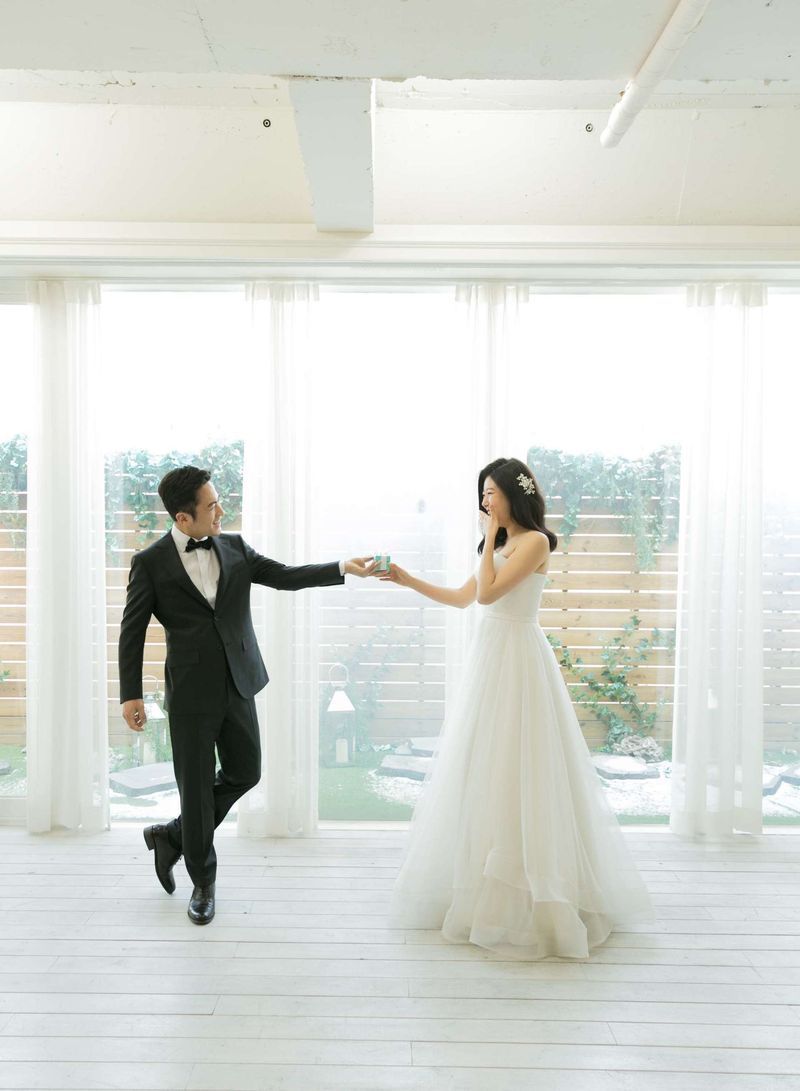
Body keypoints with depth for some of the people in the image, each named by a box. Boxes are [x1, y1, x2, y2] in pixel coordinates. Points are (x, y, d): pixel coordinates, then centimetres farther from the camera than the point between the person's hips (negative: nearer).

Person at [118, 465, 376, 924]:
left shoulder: (234, 547, 5)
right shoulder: (151, 563, -6)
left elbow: (286, 576, 5)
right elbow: (132, 631, -3)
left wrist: (345, 568, -5)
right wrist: (131, 694, -7)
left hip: (238, 684, 5)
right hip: (192, 692, -4)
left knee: (245, 773, 12)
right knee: (196, 786, 5)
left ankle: (172, 837, 33)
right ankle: (203, 879, 27)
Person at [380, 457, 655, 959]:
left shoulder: (534, 541, -10)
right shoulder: (502, 544, 16)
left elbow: (488, 592, -18)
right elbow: (463, 597, 20)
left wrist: (490, 537, -8)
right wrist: (409, 581, 16)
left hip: (517, 659, -9)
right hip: (492, 657, 9)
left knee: (517, 770, -5)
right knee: (486, 768, 12)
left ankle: (529, 895, 6)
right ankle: (482, 882, 23)